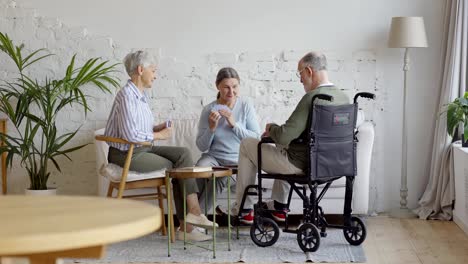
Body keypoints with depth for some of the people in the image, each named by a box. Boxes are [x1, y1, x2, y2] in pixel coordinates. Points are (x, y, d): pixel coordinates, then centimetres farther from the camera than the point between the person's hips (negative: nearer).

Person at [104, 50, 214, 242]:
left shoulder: (142, 94, 14)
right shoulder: (126, 95, -18)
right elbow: (130, 135, -26)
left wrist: (156, 129, 3)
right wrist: (159, 135, -13)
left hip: (143, 148, 9)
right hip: (126, 154, -9)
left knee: (183, 153, -8)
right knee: (175, 167, -9)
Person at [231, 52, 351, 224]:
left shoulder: (311, 98, -26)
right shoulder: (344, 98, 0)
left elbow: (284, 136, -28)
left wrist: (271, 128, -4)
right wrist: (277, 131, 15)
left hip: (301, 165, -8)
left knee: (247, 145, 11)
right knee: (282, 145, 38)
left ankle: (243, 209, 22)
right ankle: (279, 207, 41)